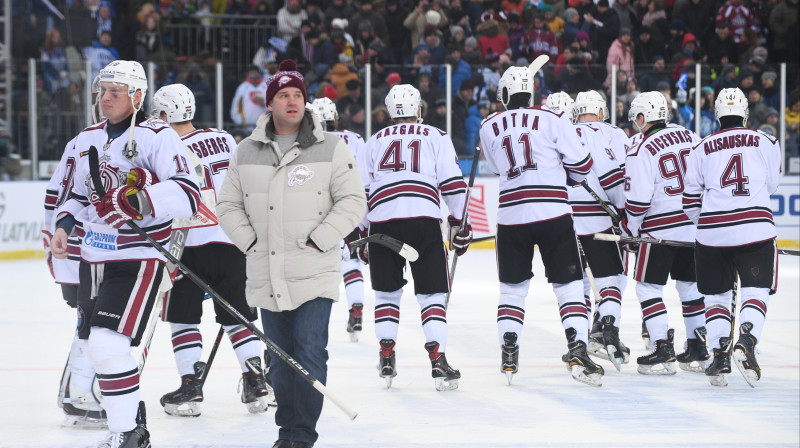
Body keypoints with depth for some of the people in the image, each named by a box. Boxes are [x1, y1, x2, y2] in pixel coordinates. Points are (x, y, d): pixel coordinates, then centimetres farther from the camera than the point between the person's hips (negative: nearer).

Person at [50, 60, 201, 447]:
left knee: (109, 343, -19)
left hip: (138, 259, -8)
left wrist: (137, 201, -34)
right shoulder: (87, 140, 13)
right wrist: (64, 226, 7)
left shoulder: (157, 137, -11)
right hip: (93, 257, 8)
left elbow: (187, 194, -22)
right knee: (95, 343, 14)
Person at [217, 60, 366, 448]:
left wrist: (319, 240, -11)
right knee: (280, 356, 10)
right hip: (266, 277, 3)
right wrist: (249, 240, -1)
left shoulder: (330, 149, 0)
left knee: (309, 353, -9)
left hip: (315, 274, -3)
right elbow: (229, 204, 13)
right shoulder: (246, 153, 9)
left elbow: (352, 201, -3)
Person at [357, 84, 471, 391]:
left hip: (382, 221, 2)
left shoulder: (375, 142, 23)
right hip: (424, 219, -2)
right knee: (431, 293, 3)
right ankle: (438, 361, -9)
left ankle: (386, 359, 10)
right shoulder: (436, 137, 16)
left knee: (387, 291, 17)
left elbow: (361, 191, 18)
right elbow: (453, 184, 5)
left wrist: (360, 233, 24)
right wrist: (460, 224, 11)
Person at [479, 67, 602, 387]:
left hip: (511, 214, 2)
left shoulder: (489, 127, 8)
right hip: (553, 214, -2)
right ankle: (577, 351, -11)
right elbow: (581, 164, 0)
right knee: (568, 285, 1)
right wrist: (567, 177, 21)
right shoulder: (553, 119, -1)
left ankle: (508, 357, 10)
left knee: (513, 287, 15)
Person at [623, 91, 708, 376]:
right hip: (695, 225, 6)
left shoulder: (640, 151, -12)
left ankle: (662, 349, -5)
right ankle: (697, 351, 18)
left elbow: (637, 201, -13)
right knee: (690, 285, 17)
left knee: (648, 287, 4)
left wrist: (629, 232, 2)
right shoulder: (690, 137, 6)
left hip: (661, 229, -6)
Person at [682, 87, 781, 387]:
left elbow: (691, 202, 9)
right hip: (755, 227, -1)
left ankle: (719, 355, 1)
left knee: (717, 295, 13)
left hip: (712, 231, 1)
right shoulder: (766, 143, 5)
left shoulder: (701, 149, 7)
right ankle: (746, 342, -22)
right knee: (756, 291, 2)